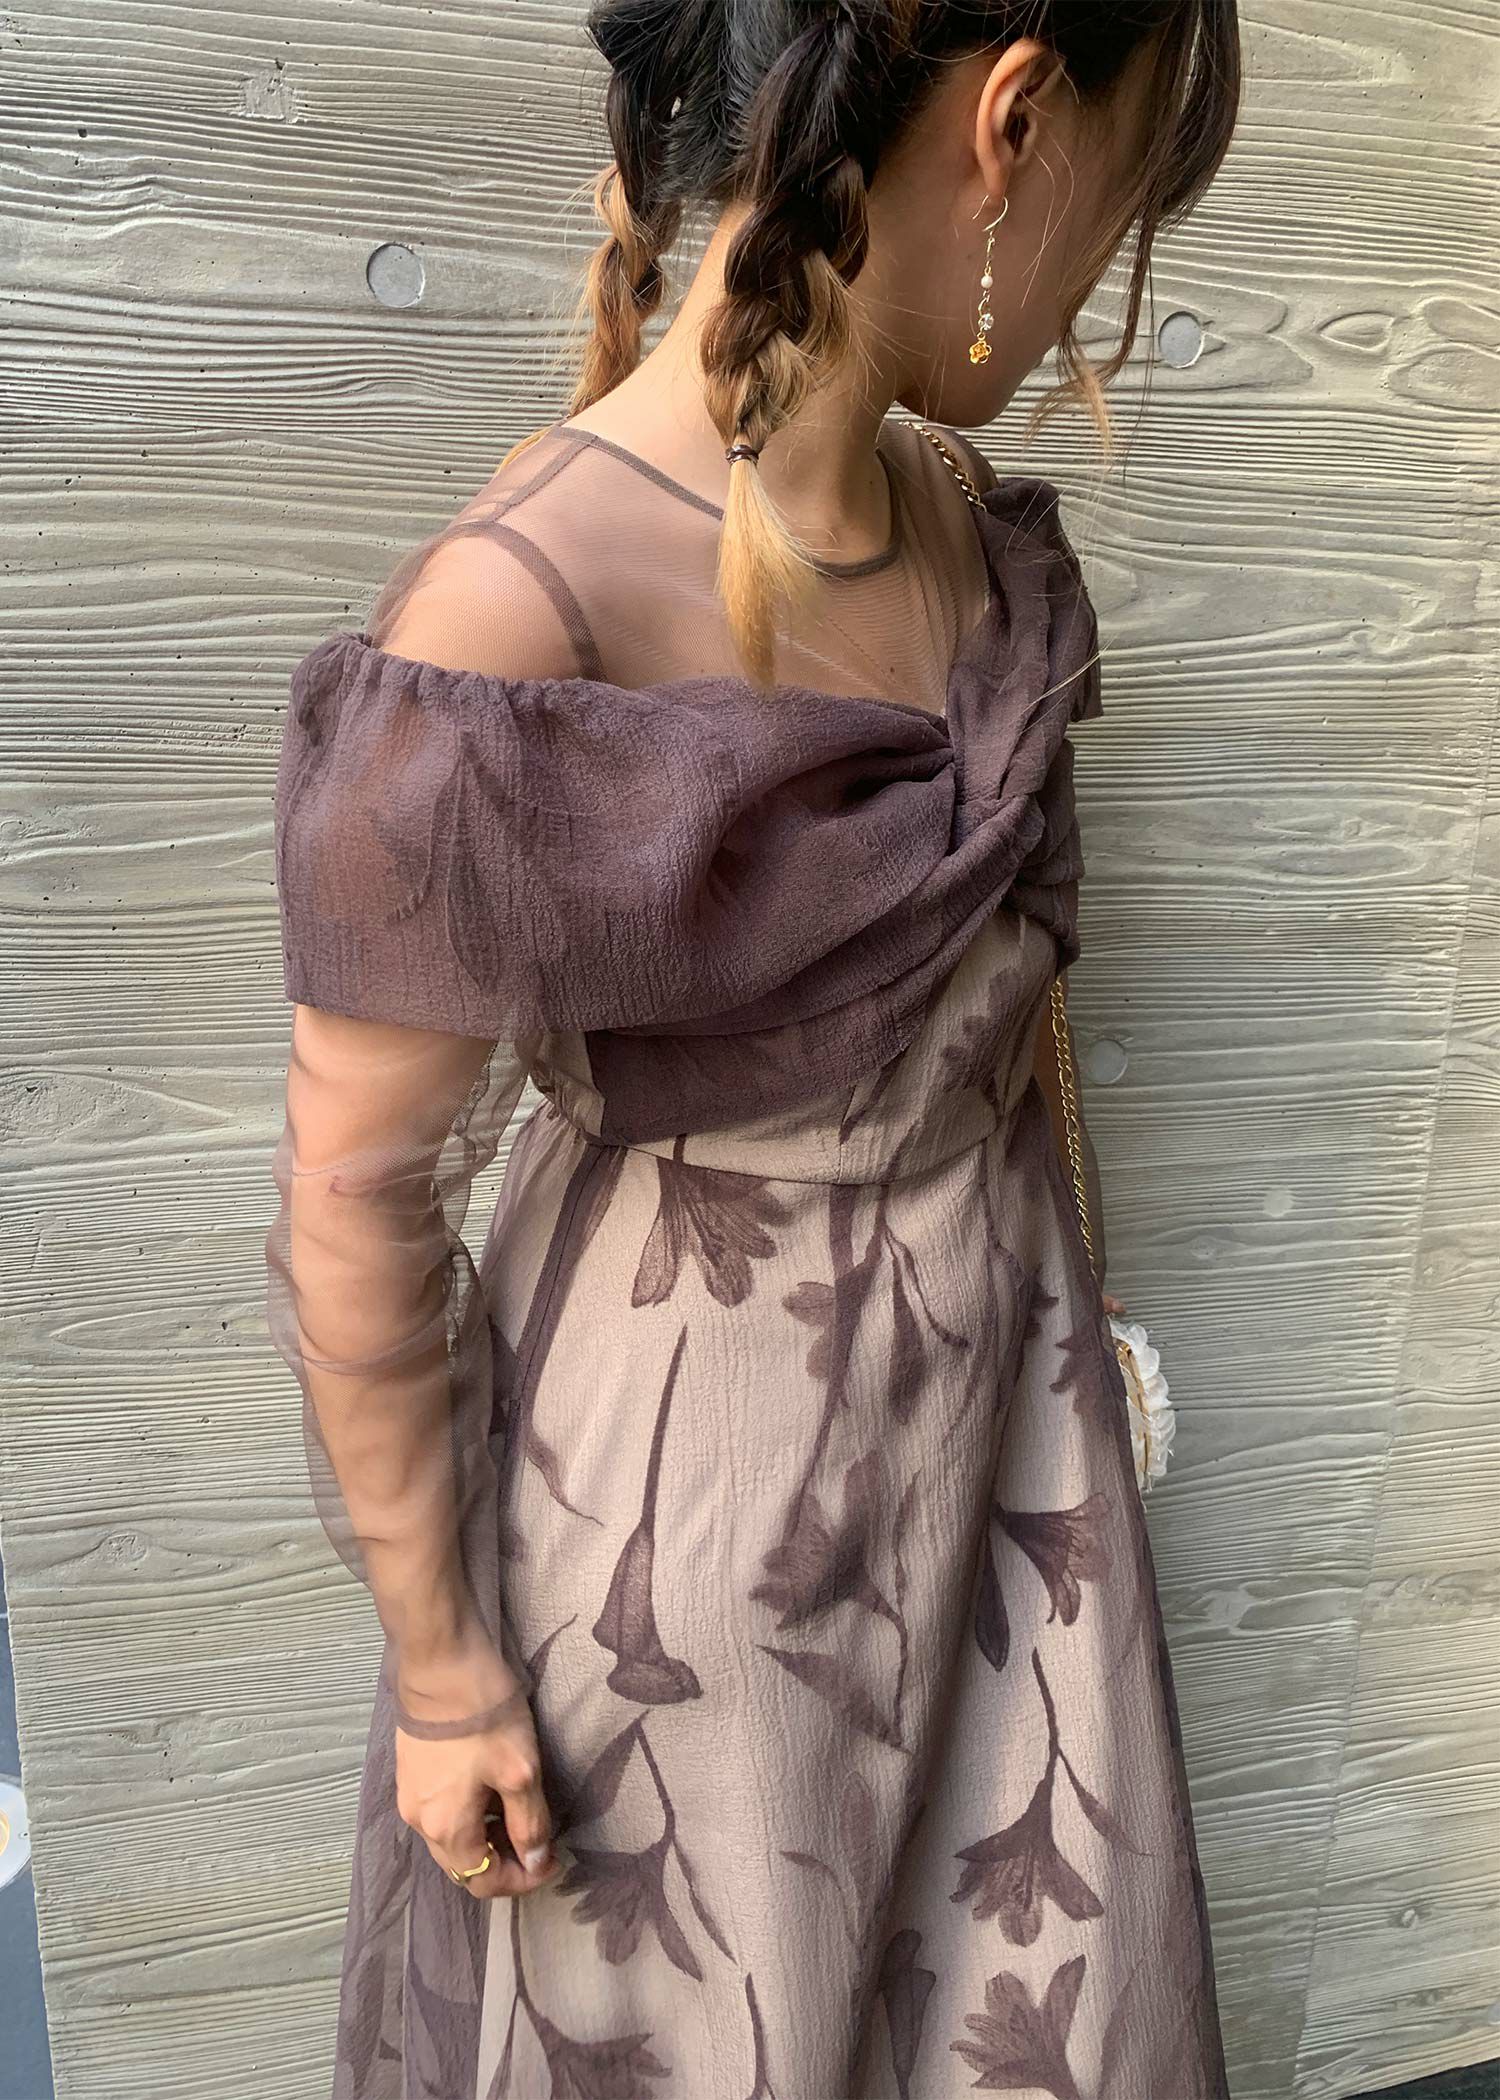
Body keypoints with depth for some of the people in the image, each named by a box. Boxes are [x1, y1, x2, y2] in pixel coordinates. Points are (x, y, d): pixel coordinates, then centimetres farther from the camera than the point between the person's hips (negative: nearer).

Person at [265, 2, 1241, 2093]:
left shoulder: (961, 507, -3)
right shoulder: (513, 619, -26)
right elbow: (353, 1205, -18)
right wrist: (441, 1664, -9)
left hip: (1006, 1392, 6)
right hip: (701, 1455, -6)